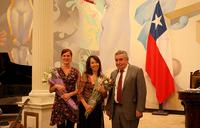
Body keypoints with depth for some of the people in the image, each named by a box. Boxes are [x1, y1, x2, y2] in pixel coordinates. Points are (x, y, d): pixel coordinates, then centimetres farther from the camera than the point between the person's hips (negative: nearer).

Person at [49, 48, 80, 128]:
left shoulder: (76, 72, 3)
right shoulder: (56, 71, 3)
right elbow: (50, 90, 6)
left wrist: (70, 94, -13)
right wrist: (56, 86, -14)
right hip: (59, 103, 0)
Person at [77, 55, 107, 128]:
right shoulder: (85, 76, -5)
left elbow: (105, 95, 7)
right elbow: (79, 93, -7)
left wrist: (103, 91, -14)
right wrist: (86, 105, -18)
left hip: (98, 108, 3)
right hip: (86, 107, -3)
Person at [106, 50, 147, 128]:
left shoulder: (137, 71, -6)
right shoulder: (113, 73, 13)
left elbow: (141, 91, -10)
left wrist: (139, 109, -15)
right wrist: (108, 107, 13)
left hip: (130, 110, -5)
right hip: (115, 110, 5)